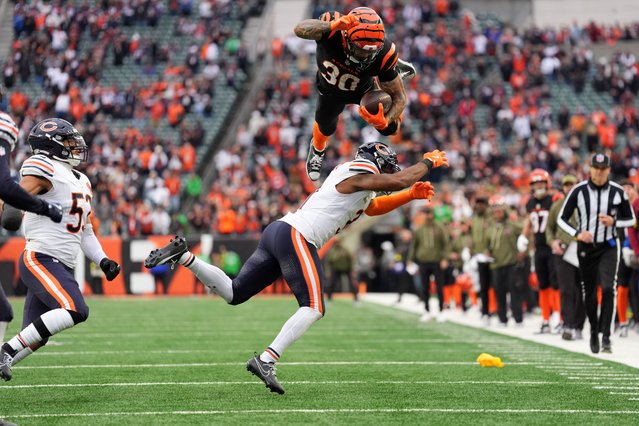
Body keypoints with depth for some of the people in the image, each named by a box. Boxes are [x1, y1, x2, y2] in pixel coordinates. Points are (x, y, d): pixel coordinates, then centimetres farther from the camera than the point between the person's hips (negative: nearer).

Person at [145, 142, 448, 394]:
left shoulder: (352, 176, 25)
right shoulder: (359, 175, -4)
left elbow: (374, 208, 41)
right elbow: (400, 180, -4)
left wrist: (410, 195, 33)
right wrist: (428, 163, 13)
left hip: (278, 233, 10)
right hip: (296, 237, -10)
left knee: (233, 293, 10)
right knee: (313, 308, -12)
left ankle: (183, 256, 4)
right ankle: (266, 360, -21)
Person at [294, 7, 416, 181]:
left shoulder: (383, 54, -41)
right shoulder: (332, 30, -45)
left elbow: (399, 97, -29)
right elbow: (300, 29, -65)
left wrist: (385, 121, -47)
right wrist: (333, 25, -79)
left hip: (362, 89, 0)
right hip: (330, 90, 0)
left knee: (390, 128, 11)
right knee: (325, 128, 23)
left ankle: (394, 70, 33)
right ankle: (317, 150, 63)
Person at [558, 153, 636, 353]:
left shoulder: (617, 192, -4)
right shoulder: (579, 191, -6)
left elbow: (631, 219, 6)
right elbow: (562, 218, 0)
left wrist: (613, 221, -14)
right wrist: (577, 234, -16)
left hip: (609, 247, -1)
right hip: (586, 247, 1)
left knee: (608, 288, -18)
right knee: (589, 292, 7)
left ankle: (606, 337, -17)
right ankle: (594, 331, 29)